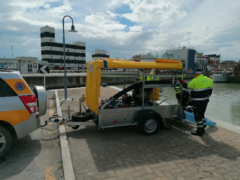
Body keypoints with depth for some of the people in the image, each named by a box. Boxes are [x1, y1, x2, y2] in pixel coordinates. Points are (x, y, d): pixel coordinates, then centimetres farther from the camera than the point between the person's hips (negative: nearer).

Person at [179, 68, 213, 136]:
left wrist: (181, 81, 11)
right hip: (205, 100, 8)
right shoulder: (208, 80, 6)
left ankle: (199, 131, 11)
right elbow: (210, 90, 13)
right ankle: (202, 128, 31)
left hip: (198, 102, -8)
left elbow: (187, 86, -5)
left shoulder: (195, 81, -17)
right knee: (202, 114, 21)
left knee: (198, 116, 2)